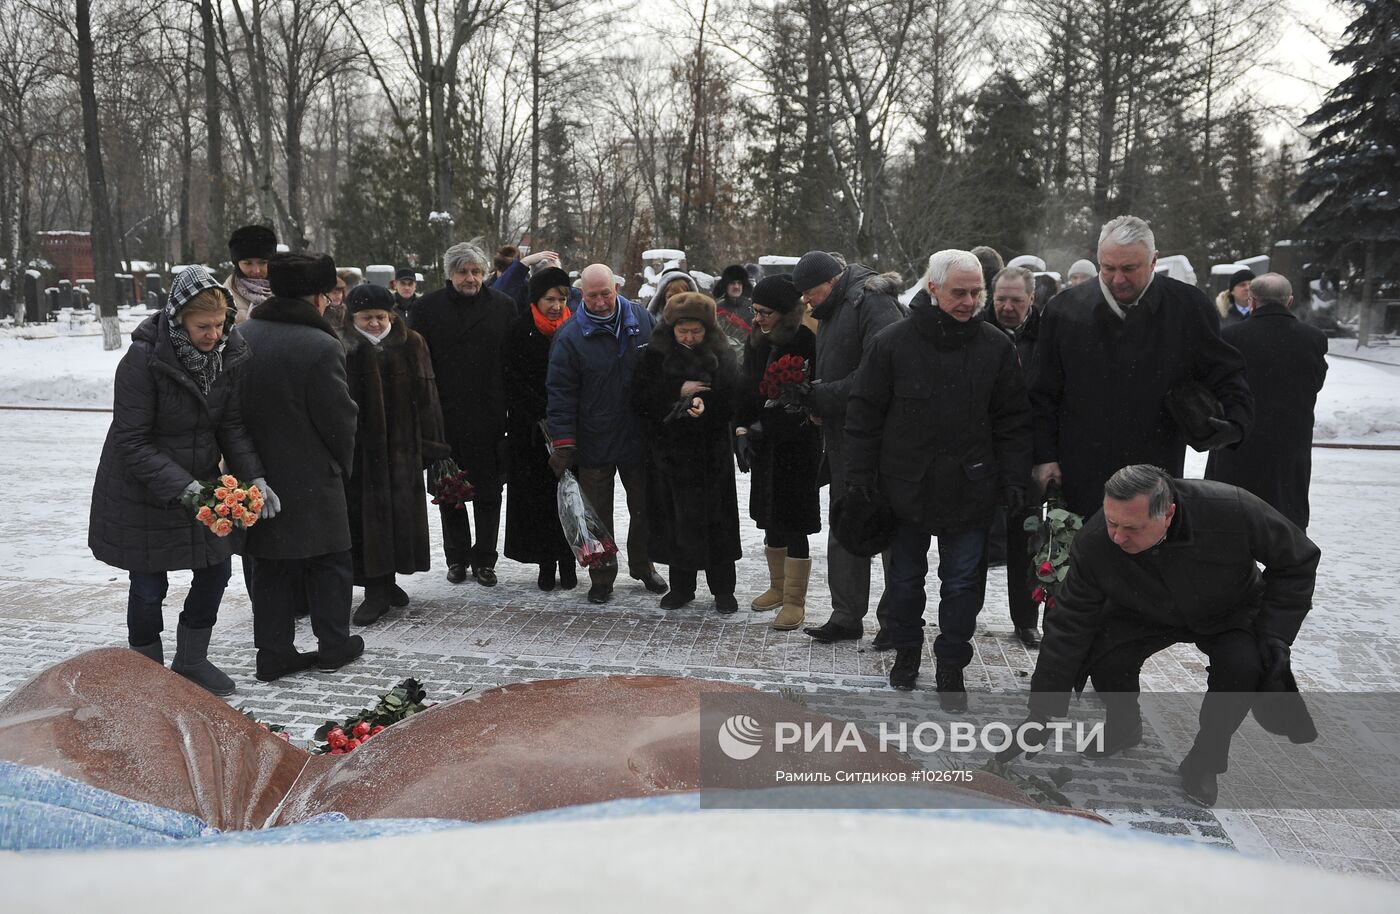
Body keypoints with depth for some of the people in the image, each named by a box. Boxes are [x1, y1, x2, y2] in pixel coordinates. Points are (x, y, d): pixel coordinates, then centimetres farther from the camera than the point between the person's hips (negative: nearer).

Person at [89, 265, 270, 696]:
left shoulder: (231, 354, -9)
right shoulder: (144, 358, -25)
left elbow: (233, 426, -2)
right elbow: (132, 442, -23)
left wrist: (254, 477, -16)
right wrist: (182, 487, -32)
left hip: (202, 480, 5)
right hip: (141, 492, -5)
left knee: (216, 569, 12)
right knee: (149, 587, 5)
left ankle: (190, 660, 34)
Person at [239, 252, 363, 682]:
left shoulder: (240, 336, 0)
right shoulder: (322, 347, -19)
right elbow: (339, 418, -13)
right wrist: (343, 463, 6)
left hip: (256, 472, 5)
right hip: (311, 478, -5)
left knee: (270, 565, 13)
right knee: (330, 560, 12)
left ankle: (274, 652, 18)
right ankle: (333, 645, 21)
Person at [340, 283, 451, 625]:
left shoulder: (410, 346, 4)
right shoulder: (342, 349, -1)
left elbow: (425, 398, 5)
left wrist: (430, 443, 0)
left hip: (400, 446, 2)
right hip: (358, 447, -2)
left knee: (399, 513, 7)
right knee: (365, 515, -2)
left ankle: (385, 583, 22)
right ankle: (377, 589, 4)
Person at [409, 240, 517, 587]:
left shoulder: (503, 308, 2)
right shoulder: (427, 309, 1)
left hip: (489, 419, 0)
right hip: (445, 418, 0)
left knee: (488, 493, 8)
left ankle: (484, 560, 20)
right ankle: (457, 558, 25)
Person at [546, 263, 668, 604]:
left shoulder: (642, 320, -1)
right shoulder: (570, 335, -9)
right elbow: (560, 392, -10)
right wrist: (563, 443, -14)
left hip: (638, 437, 3)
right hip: (593, 443, -3)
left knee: (644, 507, 15)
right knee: (598, 513, 6)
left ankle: (643, 566, 35)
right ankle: (602, 577, 21)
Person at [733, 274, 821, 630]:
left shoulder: (807, 342, -15)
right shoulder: (757, 342, 6)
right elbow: (746, 389, 10)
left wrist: (763, 427, -20)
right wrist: (742, 431, -3)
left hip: (798, 444, -7)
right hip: (764, 443, 7)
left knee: (793, 522, -3)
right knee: (771, 519, 16)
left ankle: (794, 601, 7)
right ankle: (778, 587, 32)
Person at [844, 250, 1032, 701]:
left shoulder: (995, 346, -1)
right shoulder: (893, 342, -6)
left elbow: (1013, 421, 4)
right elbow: (864, 414, -2)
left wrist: (1014, 479, -1)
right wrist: (860, 476, -4)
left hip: (970, 490, 1)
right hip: (906, 487, -1)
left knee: (963, 582, 7)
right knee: (905, 576, 14)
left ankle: (951, 665, 21)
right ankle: (906, 649, 34)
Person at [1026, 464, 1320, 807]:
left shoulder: (1232, 509, -37)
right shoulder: (1094, 542, -32)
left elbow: (1298, 560, -17)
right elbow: (1068, 628, -24)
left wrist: (1275, 634, -24)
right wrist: (1040, 715, -25)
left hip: (1229, 612, -1)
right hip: (1144, 614, 1)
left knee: (1243, 666, -30)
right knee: (1103, 659, -26)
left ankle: (1206, 760, -3)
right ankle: (1124, 726, 8)